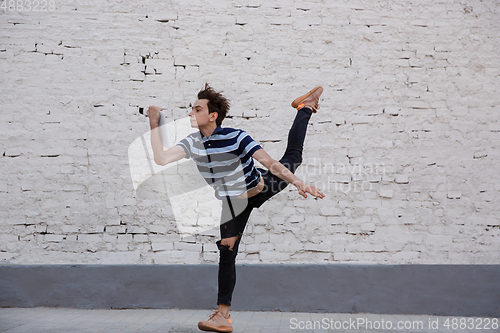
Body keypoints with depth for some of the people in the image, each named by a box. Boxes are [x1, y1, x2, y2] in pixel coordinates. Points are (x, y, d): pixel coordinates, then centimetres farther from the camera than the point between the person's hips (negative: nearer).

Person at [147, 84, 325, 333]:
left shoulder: (236, 137, -29)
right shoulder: (192, 143, -15)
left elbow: (270, 162, -31)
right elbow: (162, 159, -26)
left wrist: (299, 183, -37)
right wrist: (154, 125, -24)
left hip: (261, 187, -2)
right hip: (233, 202, 2)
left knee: (293, 156, 14)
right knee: (227, 253, -5)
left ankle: (304, 108, 42)